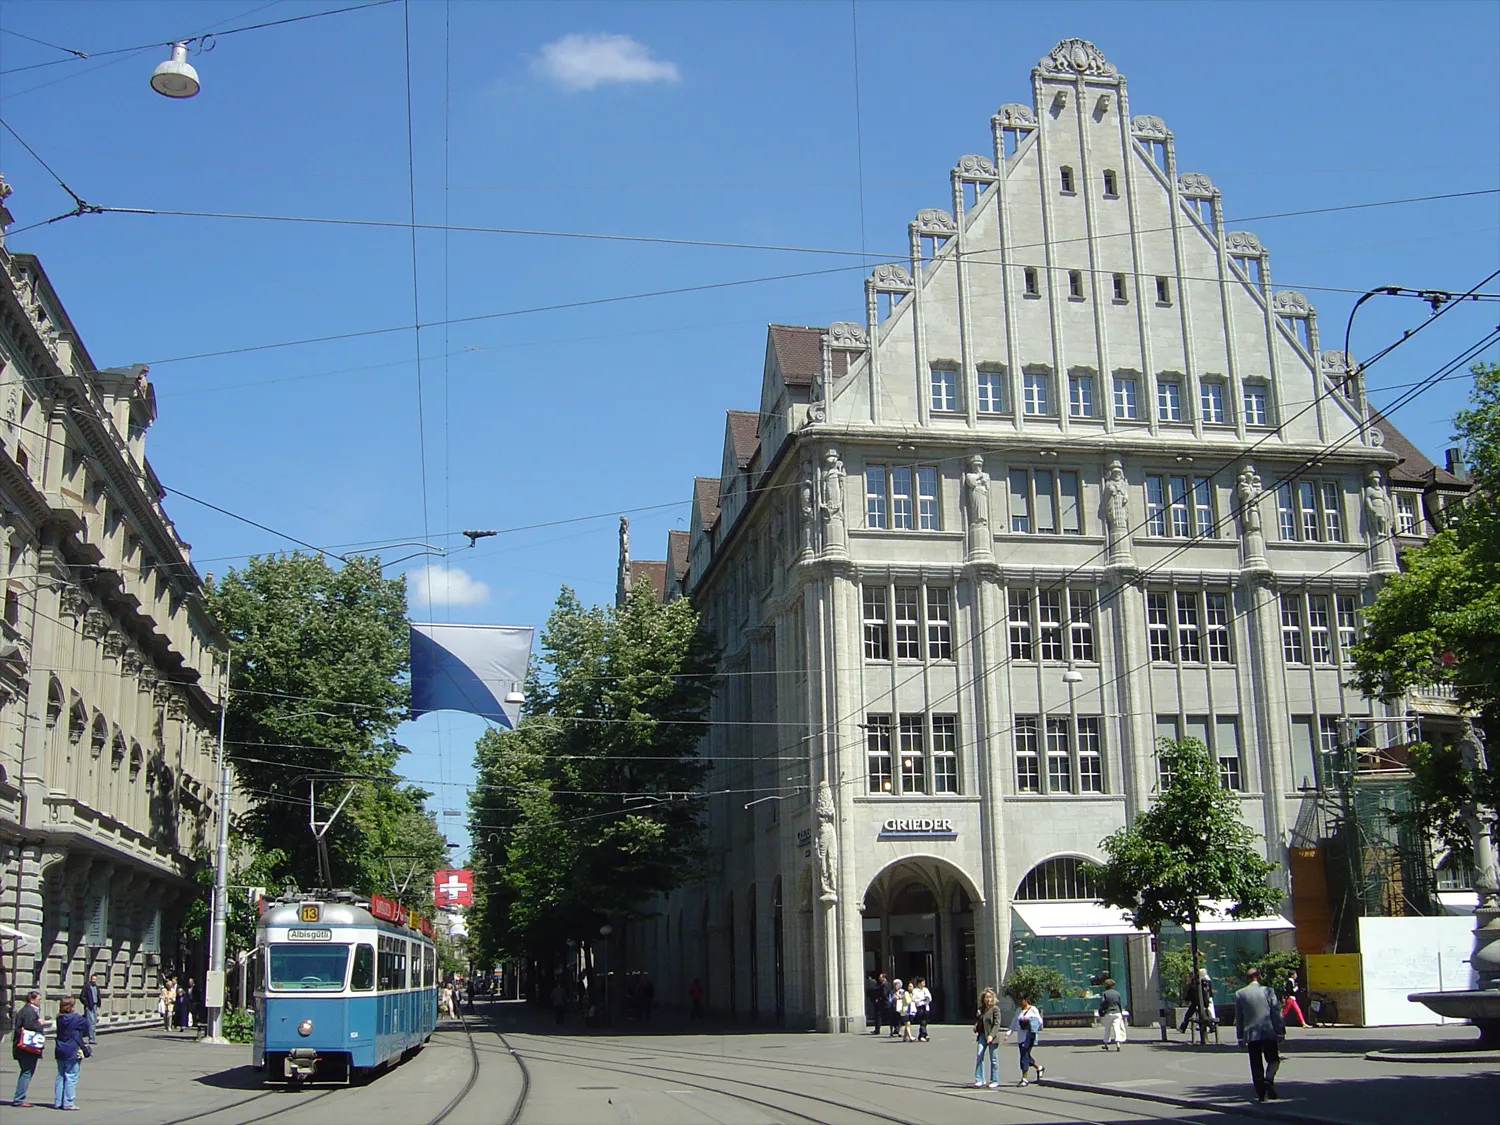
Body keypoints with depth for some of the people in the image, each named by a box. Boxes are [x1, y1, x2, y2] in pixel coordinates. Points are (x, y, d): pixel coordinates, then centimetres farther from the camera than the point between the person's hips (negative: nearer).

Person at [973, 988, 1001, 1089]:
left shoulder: (995, 1009, -6)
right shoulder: (981, 1009, 12)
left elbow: (997, 1024, -13)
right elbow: (977, 1021, 26)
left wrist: (991, 1035, -24)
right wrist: (976, 1028, 4)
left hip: (992, 1037, -5)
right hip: (982, 1035, 5)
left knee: (993, 1059, 3)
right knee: (979, 1056, -5)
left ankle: (994, 1081, 12)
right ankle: (979, 1080, -1)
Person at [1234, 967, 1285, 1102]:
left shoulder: (1239, 994, 3)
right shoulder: (1268, 991, -1)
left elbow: (1238, 1017, 5)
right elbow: (1276, 1013, -3)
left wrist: (1240, 1036, 11)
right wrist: (1280, 1032, 3)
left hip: (1251, 1034, 1)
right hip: (1269, 1032, -1)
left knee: (1256, 1064, 7)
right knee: (1273, 1059, 12)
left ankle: (1261, 1093, 4)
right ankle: (1268, 1079, -15)